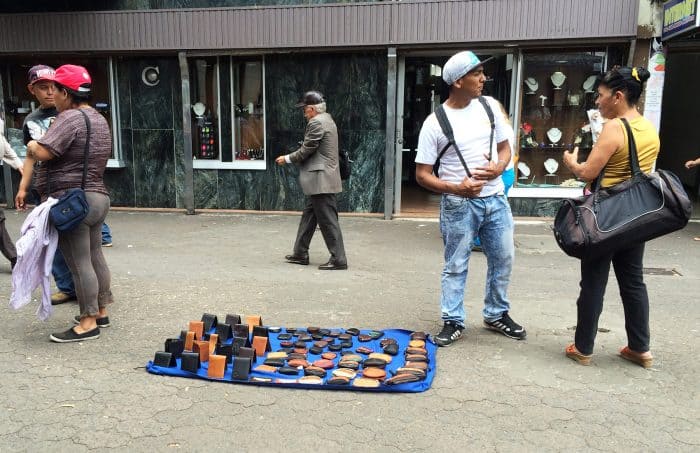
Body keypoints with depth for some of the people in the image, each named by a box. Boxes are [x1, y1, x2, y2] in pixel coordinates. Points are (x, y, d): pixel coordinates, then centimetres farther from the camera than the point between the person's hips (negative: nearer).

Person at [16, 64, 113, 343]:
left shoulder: (70, 118, -14)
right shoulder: (99, 119, 16)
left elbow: (42, 152, -22)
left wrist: (31, 145, -1)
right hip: (97, 197, 10)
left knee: (79, 263, -4)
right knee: (95, 257, 14)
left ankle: (88, 323, 3)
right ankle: (101, 312, 24)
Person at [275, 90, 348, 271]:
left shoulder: (316, 122, -15)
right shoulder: (326, 119, 16)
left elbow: (306, 150, -14)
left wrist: (287, 159, 0)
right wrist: (292, 157, 15)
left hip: (321, 180, -11)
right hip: (322, 179, 11)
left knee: (328, 220, -5)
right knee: (308, 216, 16)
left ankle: (338, 259, 2)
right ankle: (300, 254, 25)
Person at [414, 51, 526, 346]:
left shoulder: (489, 106, 3)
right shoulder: (435, 123, -11)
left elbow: (505, 146, 13)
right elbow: (422, 175, -9)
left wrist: (499, 167, -10)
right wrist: (456, 188, -23)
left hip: (495, 199, 5)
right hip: (459, 205, -5)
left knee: (503, 259, 14)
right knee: (456, 266, 4)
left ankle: (496, 315, 33)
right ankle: (453, 322, 19)